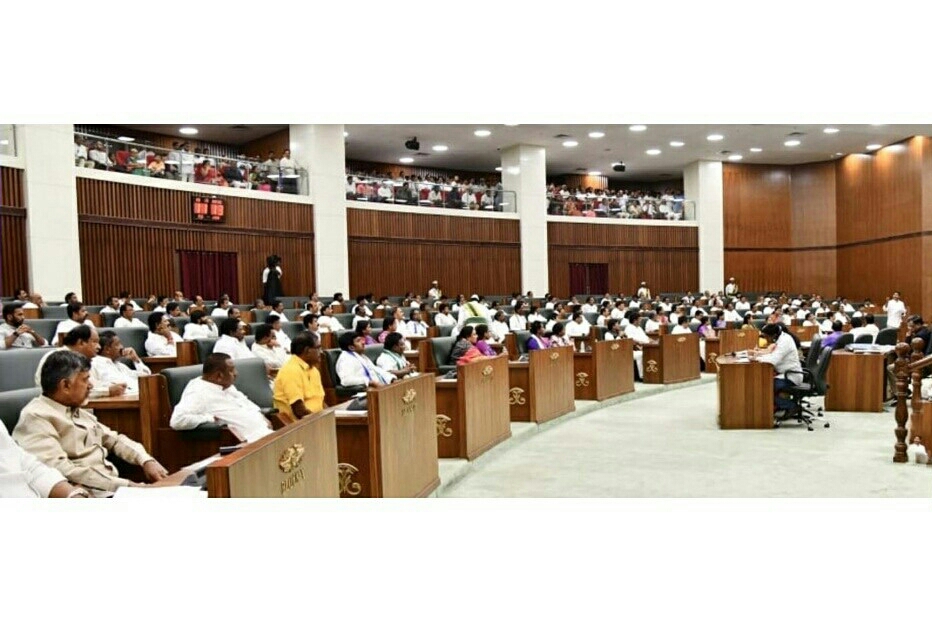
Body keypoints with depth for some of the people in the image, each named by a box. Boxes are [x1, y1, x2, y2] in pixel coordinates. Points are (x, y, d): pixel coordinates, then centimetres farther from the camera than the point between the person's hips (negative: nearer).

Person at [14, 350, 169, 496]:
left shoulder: (78, 411, 19)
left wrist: (147, 460, 4)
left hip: (115, 484, 9)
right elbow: (61, 471, -20)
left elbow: (114, 439, 24)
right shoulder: (35, 417, -8)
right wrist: (125, 486, -22)